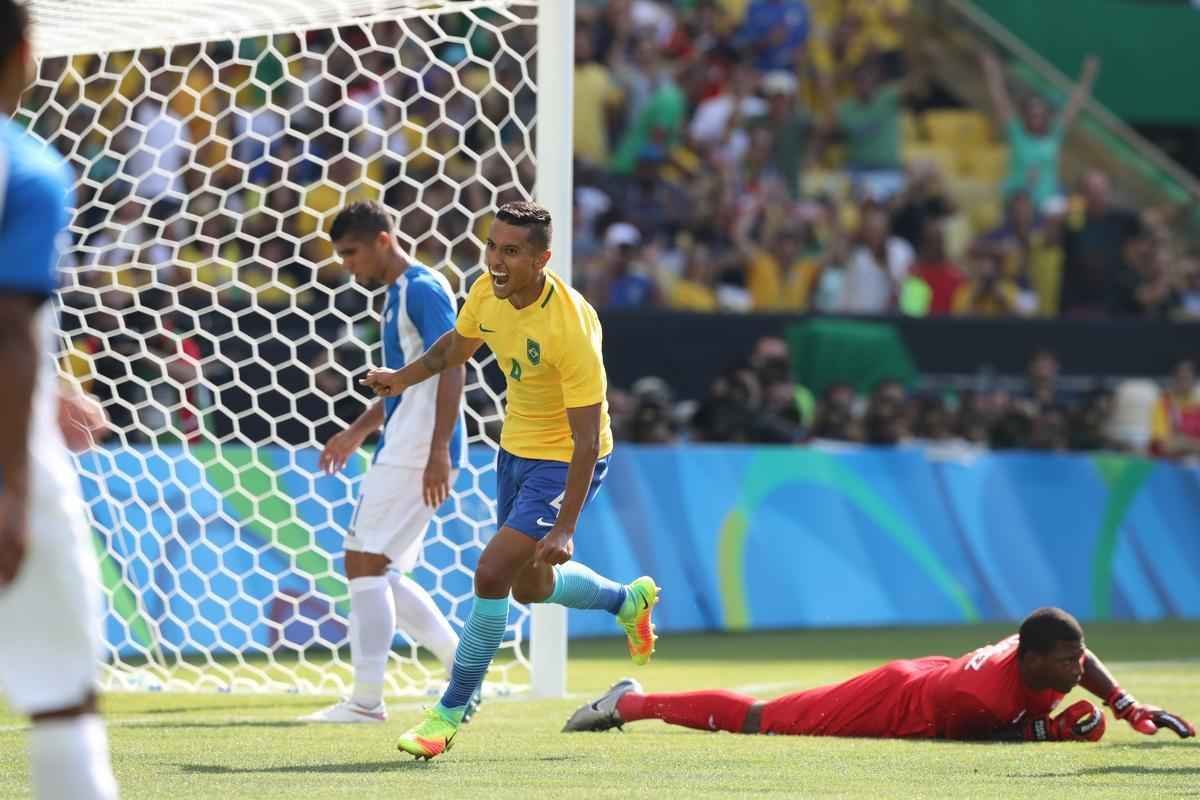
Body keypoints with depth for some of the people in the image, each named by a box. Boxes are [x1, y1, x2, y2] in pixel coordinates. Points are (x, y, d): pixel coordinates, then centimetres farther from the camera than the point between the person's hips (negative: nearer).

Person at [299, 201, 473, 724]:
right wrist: (358, 431, 27)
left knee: (364, 562, -11)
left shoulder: (423, 289, -12)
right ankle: (463, 666, 14)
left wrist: (438, 451, -25)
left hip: (415, 453, -10)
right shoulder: (399, 294, 19)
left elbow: (451, 367, -20)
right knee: (379, 572, 11)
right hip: (400, 451, 10)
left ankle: (366, 700, -10)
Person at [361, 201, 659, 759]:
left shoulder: (569, 326, -32)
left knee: (492, 573, -17)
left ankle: (452, 711, -3)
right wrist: (405, 377, -6)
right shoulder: (487, 292, -10)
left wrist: (565, 527, -31)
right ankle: (629, 600, 50)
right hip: (516, 448, 8)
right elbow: (457, 345, 13)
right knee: (530, 587, 21)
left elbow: (587, 436, -29)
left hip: (565, 461, -8)